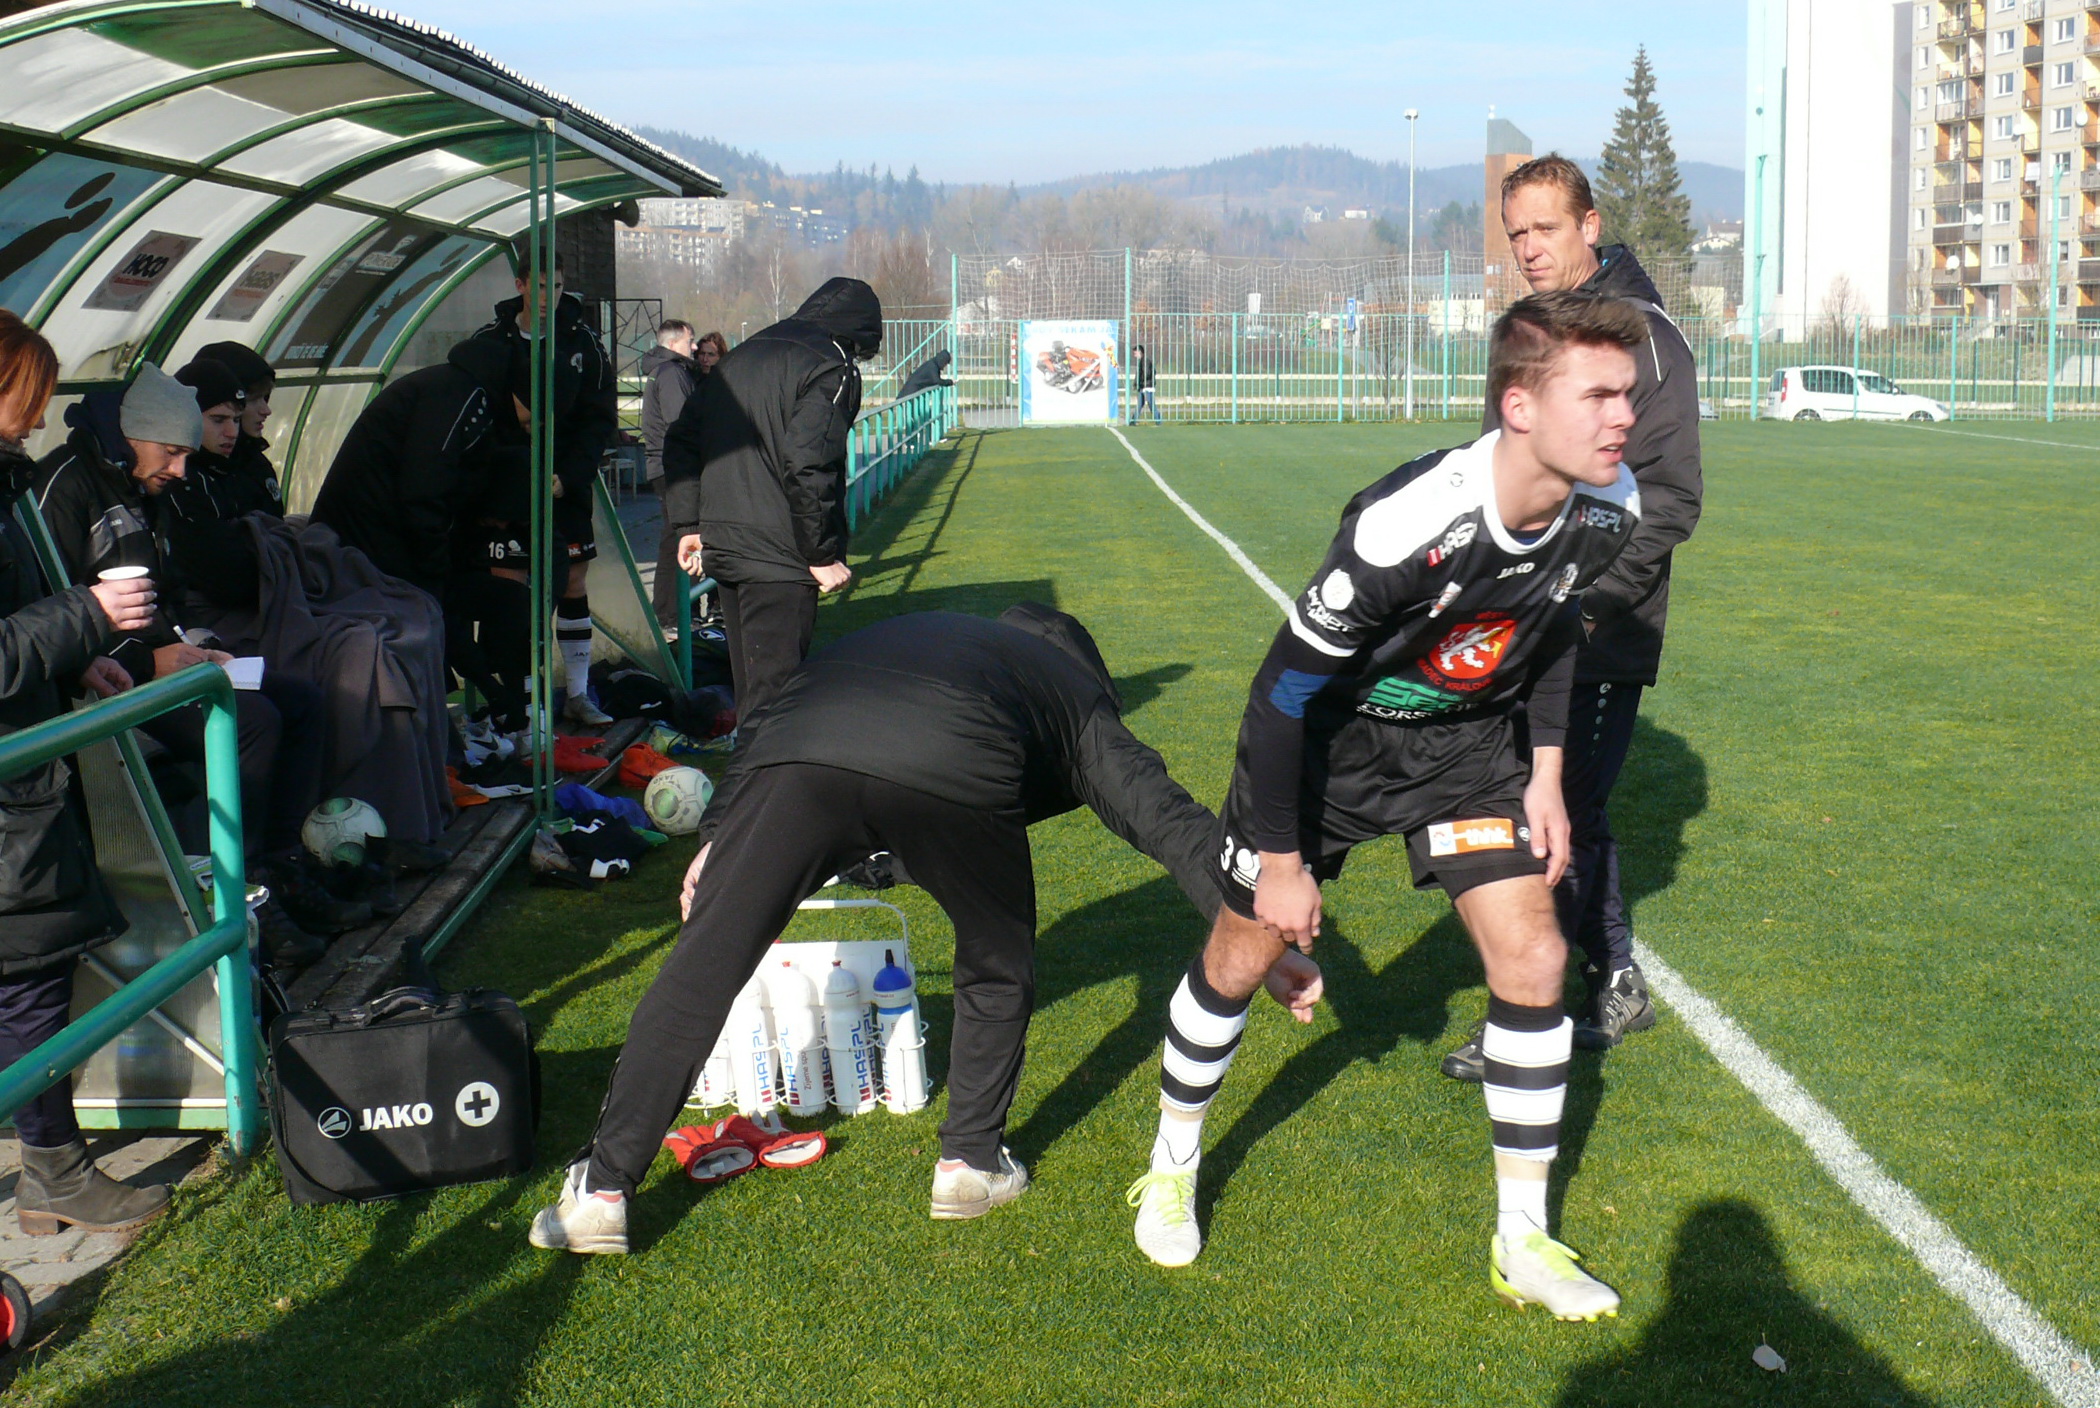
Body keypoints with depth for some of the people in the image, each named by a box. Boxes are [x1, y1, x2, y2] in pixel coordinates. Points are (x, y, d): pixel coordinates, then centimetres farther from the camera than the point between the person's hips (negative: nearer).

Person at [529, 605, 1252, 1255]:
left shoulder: (908, 633, 45)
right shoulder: (1078, 694, 35)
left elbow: (768, 721, 35)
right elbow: (1169, 819, 26)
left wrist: (717, 831, 30)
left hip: (795, 766, 2)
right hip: (956, 777, -2)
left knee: (699, 971, 8)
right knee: (999, 971, 26)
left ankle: (602, 1187, 11)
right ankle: (971, 1160, 31)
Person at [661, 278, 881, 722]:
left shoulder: (740, 357, 17)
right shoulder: (832, 368, -9)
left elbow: (680, 440, 18)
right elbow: (806, 466, -20)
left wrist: (689, 523, 18)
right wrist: (824, 554, -14)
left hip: (722, 548, 8)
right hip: (779, 555, -8)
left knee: (749, 682, 19)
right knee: (774, 687, -7)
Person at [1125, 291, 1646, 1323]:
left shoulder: (1609, 506, -19)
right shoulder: (1406, 526, -38)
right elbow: (1285, 692, -27)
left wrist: (1546, 772, 2)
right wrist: (1282, 862, -19)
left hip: (1469, 736, 5)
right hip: (1330, 734, -4)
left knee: (1532, 959, -5)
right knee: (1243, 955, 7)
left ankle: (1523, 1243, 11)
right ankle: (1172, 1167, 35)